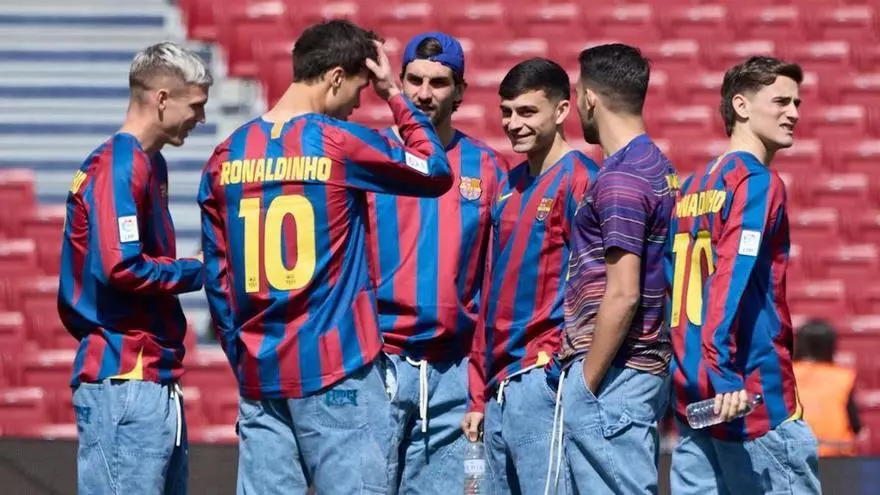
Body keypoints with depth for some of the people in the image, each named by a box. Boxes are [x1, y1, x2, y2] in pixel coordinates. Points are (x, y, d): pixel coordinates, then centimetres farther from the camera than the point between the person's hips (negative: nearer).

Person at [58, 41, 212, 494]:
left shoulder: (148, 165, 17)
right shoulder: (118, 167, -13)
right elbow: (121, 268, -21)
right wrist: (201, 272, -10)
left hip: (155, 378, 10)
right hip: (124, 379, -10)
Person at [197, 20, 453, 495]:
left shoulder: (227, 156, 7)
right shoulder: (341, 144, -7)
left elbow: (216, 276, 11)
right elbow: (436, 172, 7)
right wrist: (395, 95, 12)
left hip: (259, 374, 5)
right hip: (337, 369, -5)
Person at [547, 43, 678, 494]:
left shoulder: (619, 178, -14)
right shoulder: (658, 168, 14)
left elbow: (623, 295, -20)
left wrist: (586, 382, -15)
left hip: (614, 374, -10)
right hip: (648, 368, 10)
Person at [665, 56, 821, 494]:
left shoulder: (694, 186, 17)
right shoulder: (757, 182, -7)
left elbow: (671, 285, 18)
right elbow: (733, 276, -20)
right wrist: (725, 371, -28)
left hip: (692, 393, 8)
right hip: (753, 395, -8)